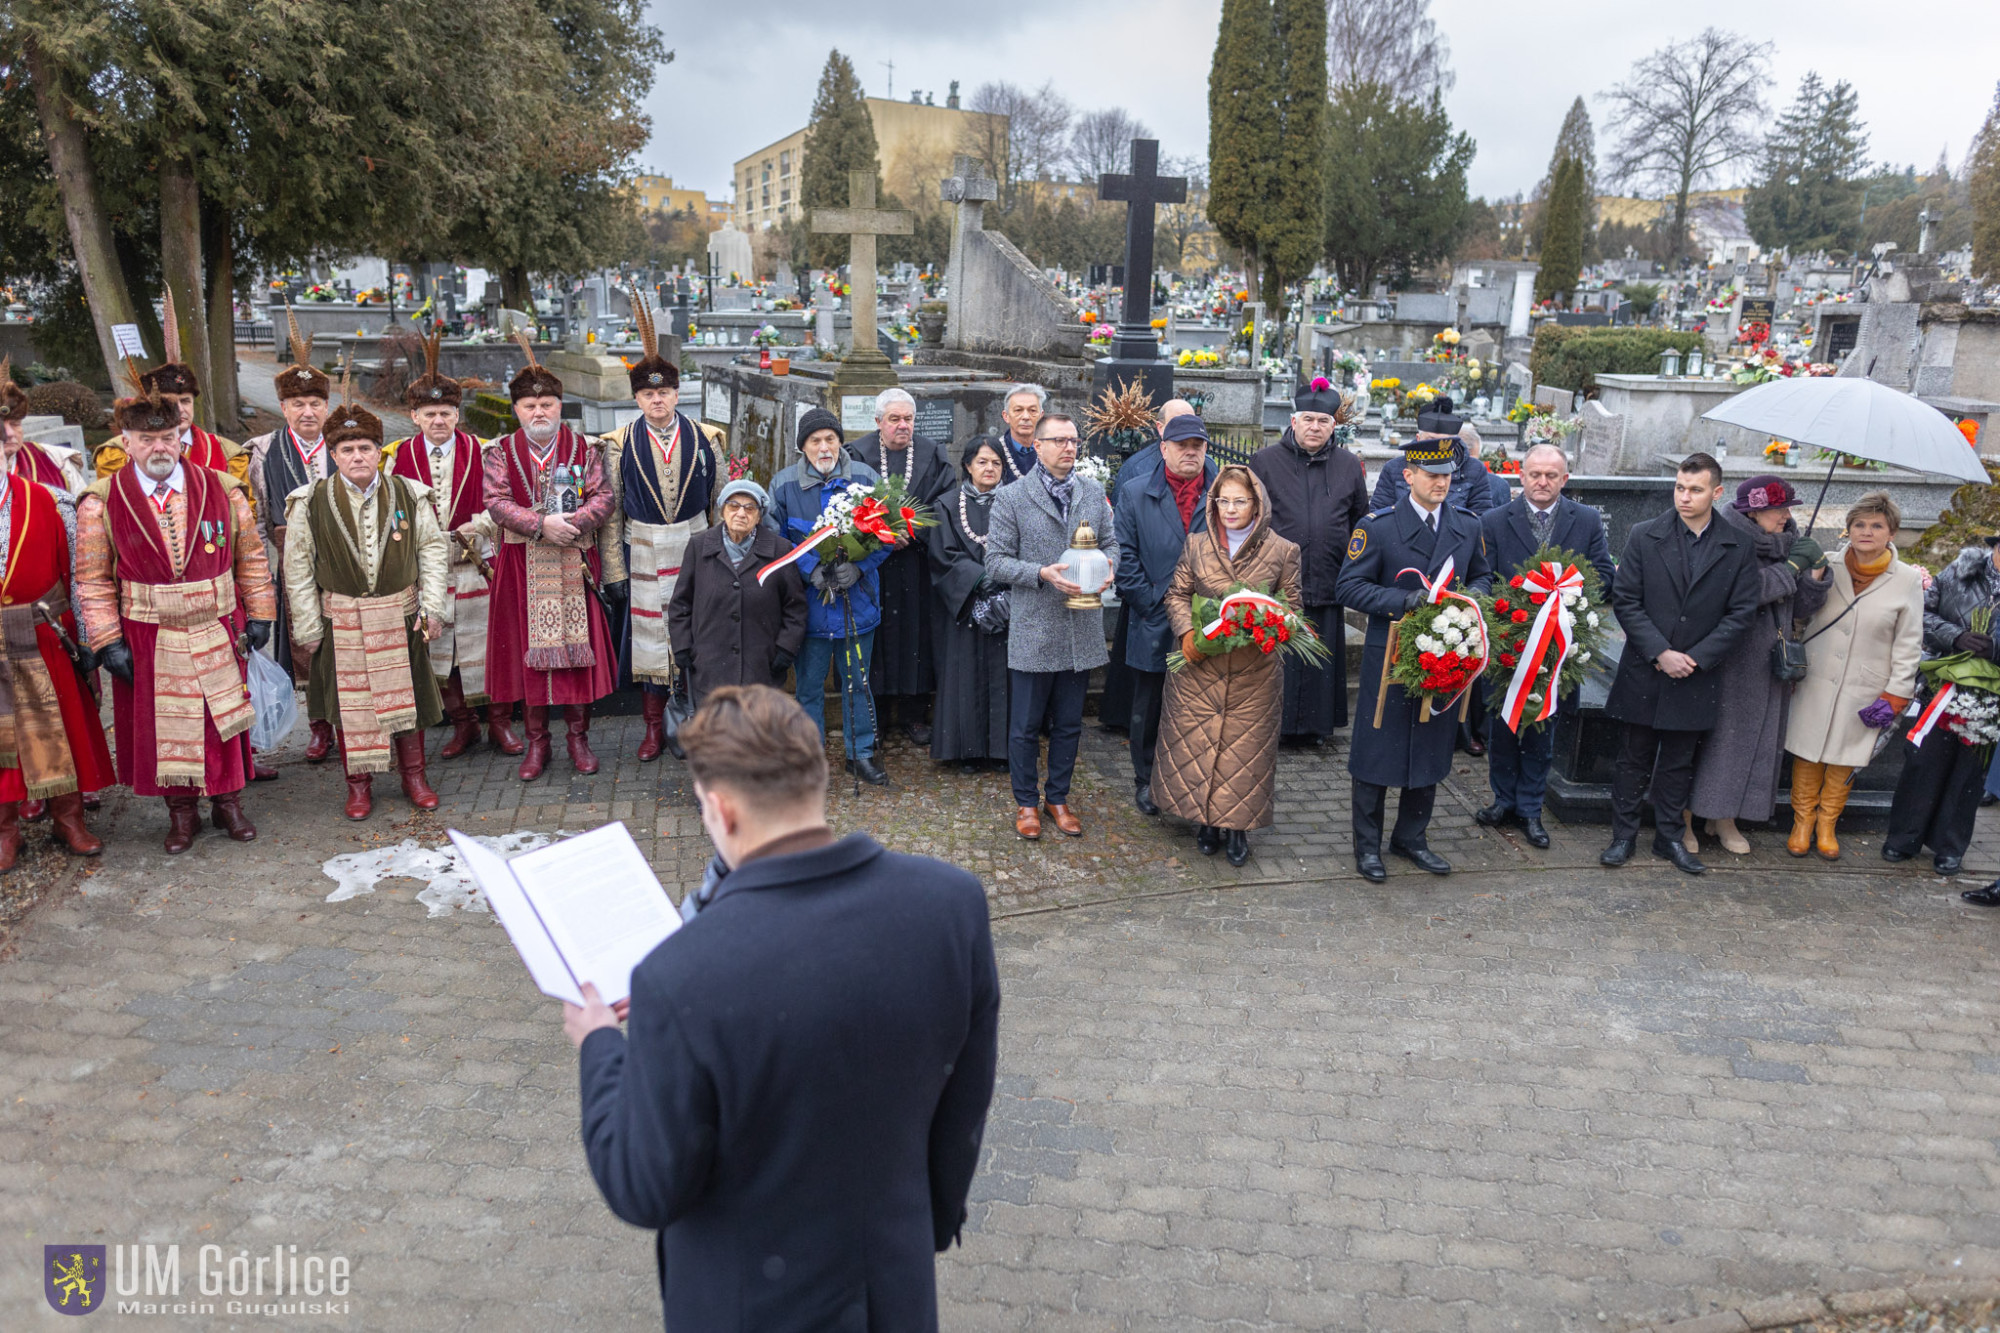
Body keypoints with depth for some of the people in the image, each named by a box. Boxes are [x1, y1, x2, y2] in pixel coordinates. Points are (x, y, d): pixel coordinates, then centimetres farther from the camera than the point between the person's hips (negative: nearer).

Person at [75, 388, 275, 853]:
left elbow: (252, 558, 5)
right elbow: (94, 580, -2)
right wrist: (108, 641, -6)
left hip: (217, 635, 1)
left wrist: (259, 615, 2)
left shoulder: (222, 491, -1)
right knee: (163, 725, 9)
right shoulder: (102, 502, -4)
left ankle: (227, 801, 28)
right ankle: (181, 811, 26)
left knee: (223, 719, 10)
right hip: (148, 640, -1)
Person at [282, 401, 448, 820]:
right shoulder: (310, 503, -5)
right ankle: (359, 784, 21)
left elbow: (433, 551, 6)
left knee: (406, 695, 9)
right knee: (348, 701, 6)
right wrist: (307, 628, -2)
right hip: (340, 620, -1)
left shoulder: (409, 495, -1)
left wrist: (431, 607, -2)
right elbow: (298, 569, 0)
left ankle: (413, 775, 25)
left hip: (399, 616, 1)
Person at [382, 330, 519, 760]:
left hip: (478, 567, -1)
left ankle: (499, 722, 16)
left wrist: (470, 530, -13)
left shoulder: (481, 451, 1)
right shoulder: (398, 456, 4)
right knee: (436, 648, 7)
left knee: (487, 643, 2)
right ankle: (462, 724, 20)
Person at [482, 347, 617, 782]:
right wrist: (542, 525, -19)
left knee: (577, 644, 1)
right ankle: (537, 741, 15)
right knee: (529, 648, 4)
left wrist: (576, 520, -20)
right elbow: (496, 502, -6)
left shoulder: (584, 448, 5)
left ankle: (578, 736, 15)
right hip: (523, 563, 0)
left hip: (575, 561, 0)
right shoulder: (501, 452, 5)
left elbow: (604, 496, -2)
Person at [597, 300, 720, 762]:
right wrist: (614, 571, -2)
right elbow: (610, 511, 1)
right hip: (643, 554, 0)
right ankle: (653, 728, 18)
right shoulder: (620, 445, 0)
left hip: (695, 549, 0)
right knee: (647, 637, 5)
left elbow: (721, 500, 7)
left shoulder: (703, 439, 2)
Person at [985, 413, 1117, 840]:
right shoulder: (1012, 497, -4)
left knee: (1069, 724, 14)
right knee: (1025, 726, 7)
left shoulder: (1094, 493, 7)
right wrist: (1043, 574, -20)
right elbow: (996, 561, -6)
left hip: (1082, 630, 4)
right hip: (1033, 631, -3)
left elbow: (1110, 543, 15)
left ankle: (1057, 797, 30)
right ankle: (1026, 801, 25)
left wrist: (1108, 565, -8)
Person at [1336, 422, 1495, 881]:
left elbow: (1482, 574, 19)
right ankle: (1367, 844, 19)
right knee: (1376, 750, 4)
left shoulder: (1468, 526, 5)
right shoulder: (1378, 526, -9)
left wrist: (1473, 595, -5)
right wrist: (1403, 599, -24)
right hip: (1390, 658, -4)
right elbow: (1348, 587, -11)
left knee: (1431, 751, 14)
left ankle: (1412, 838, 31)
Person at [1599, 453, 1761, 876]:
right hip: (1644, 670, -1)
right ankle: (1624, 836, 17)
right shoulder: (1645, 536, -4)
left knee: (1679, 762, 12)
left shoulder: (1740, 547, -1)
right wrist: (1660, 652, -13)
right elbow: (1625, 601, -5)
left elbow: (1741, 612, 0)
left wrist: (1696, 658, -10)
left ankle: (1669, 837, 24)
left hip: (1697, 676, 1)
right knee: (1634, 758, 6)